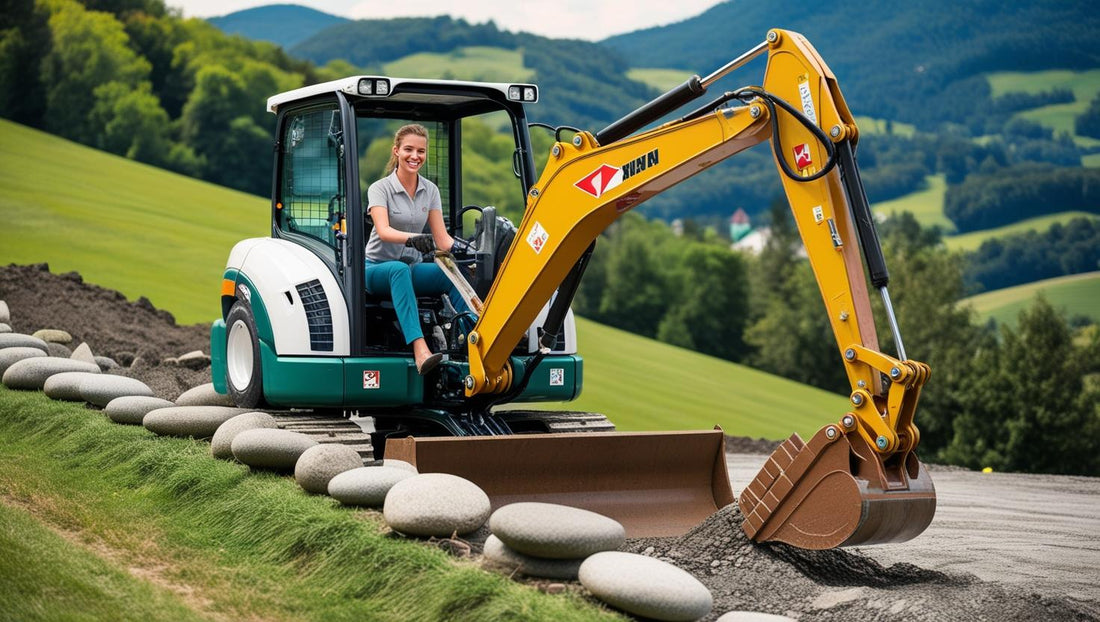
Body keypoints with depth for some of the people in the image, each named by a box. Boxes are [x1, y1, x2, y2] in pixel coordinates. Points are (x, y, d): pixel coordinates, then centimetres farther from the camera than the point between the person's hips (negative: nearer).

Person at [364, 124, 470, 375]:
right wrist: (412, 238, -47)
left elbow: (442, 237, 0)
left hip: (412, 267, 5)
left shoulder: (430, 190, 7)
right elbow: (383, 231, -26)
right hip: (378, 267, -4)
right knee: (399, 269, -41)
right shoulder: (380, 189, -8)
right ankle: (420, 350, -58)